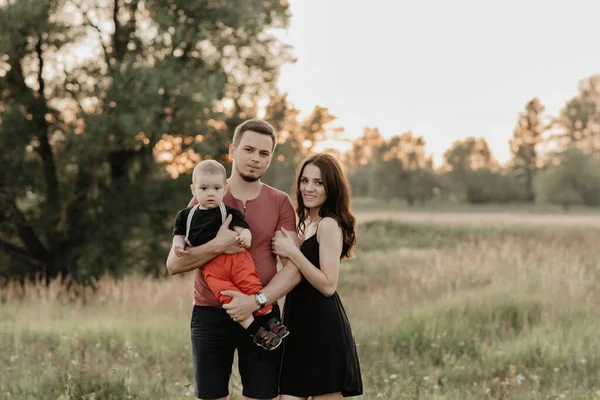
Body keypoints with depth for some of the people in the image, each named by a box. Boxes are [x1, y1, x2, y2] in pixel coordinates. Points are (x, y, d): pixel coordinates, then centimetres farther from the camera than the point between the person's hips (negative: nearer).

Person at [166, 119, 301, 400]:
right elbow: (174, 264, -1)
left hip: (261, 315, 0)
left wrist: (257, 300, -19)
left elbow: (293, 268, -4)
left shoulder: (280, 203, 5)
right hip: (210, 316, 0)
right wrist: (217, 246, -17)